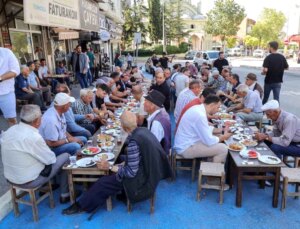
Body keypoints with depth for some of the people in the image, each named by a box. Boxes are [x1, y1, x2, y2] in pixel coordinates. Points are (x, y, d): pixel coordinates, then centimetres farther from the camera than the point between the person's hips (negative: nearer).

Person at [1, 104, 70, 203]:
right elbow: (51, 159, -16)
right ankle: (65, 194, 17)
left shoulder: (9, 130, -5)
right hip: (28, 181, -8)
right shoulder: (33, 137, -28)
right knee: (65, 157, 4)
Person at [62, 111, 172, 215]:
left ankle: (81, 205, 16)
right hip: (150, 172, 9)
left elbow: (131, 172, -22)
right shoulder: (143, 130, -3)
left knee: (104, 182, -1)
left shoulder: (133, 142, -28)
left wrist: (109, 167, -14)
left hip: (142, 178, -9)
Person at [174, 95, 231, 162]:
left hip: (185, 143, 10)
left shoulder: (198, 108, 3)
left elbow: (205, 129, 19)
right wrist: (222, 137, -5)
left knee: (218, 144, 17)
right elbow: (209, 141, -22)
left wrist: (220, 130, 10)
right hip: (186, 148, -10)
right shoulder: (200, 115, -26)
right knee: (223, 149, -10)